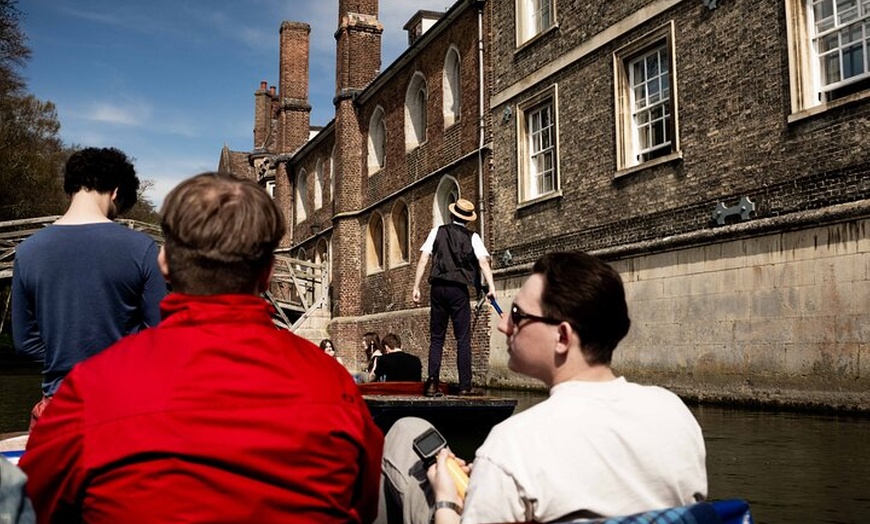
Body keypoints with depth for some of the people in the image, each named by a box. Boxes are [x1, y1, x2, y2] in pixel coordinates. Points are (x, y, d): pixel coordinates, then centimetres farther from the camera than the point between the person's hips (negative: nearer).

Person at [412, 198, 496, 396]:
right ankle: (465, 385, -1)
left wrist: (416, 287, 4)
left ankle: (432, 382, 1)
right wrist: (491, 286, -16)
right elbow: (483, 262, -10)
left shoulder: (437, 232, 7)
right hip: (459, 289, -2)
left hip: (438, 287, 2)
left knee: (436, 338, 9)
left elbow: (423, 259, 2)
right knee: (463, 339, 2)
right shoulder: (472, 237, 3)